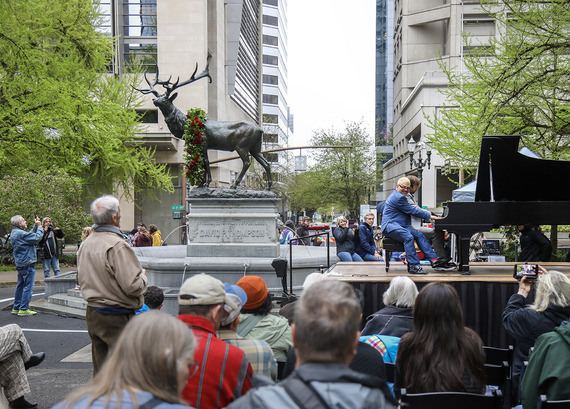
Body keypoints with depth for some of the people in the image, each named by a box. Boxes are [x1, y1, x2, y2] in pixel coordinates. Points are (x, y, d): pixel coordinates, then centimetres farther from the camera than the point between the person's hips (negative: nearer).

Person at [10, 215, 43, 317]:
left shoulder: (14, 233, 13)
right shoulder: (21, 234, -19)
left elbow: (30, 235, 18)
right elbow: (37, 237, -19)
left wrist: (35, 226, 13)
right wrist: (39, 226, -6)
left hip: (20, 263, 10)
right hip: (27, 263, -10)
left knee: (20, 286, 16)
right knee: (28, 286, -5)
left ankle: (16, 308, 21)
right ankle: (24, 309, -3)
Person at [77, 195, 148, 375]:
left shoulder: (85, 244, 8)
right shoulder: (117, 245, -20)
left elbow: (81, 279, 19)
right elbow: (133, 286, -22)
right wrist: (142, 275, -3)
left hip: (92, 313, 9)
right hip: (117, 318, -9)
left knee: (100, 368, 17)